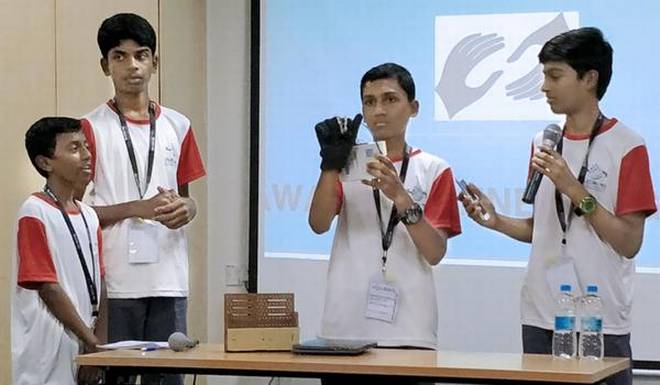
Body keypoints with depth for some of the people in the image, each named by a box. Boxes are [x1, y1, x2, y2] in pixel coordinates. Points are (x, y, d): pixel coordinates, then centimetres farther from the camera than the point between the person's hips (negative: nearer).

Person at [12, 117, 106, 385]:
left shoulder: (89, 217, 12)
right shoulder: (35, 213, -9)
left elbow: (98, 285, 10)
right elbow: (48, 288, -13)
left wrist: (99, 343, -2)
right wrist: (92, 342, -11)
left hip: (85, 349, 7)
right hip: (48, 356, -7)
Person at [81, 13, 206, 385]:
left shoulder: (178, 126, 11)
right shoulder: (91, 128, -1)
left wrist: (187, 209, -6)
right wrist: (139, 208, -16)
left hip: (169, 278, 4)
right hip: (116, 280, -4)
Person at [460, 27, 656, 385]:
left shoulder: (627, 147, -7)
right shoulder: (543, 143, 10)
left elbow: (629, 243, -11)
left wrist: (573, 188, -18)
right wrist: (496, 221, -2)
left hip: (601, 322, -5)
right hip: (540, 317, 5)